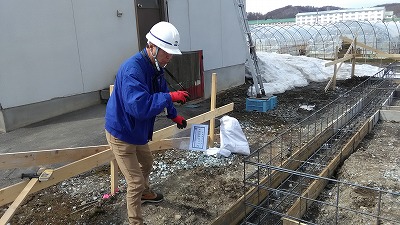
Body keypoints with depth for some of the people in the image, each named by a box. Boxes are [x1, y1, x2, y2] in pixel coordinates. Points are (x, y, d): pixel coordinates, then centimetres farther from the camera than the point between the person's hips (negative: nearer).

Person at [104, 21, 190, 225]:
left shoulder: (155, 67, -1)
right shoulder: (133, 69, -31)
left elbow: (161, 92, 17)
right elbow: (139, 106, -41)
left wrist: (173, 115, 23)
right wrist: (170, 97, -37)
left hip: (136, 131, 10)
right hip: (121, 133, -10)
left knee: (146, 163, 30)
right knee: (135, 182, -5)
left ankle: (145, 193, 58)